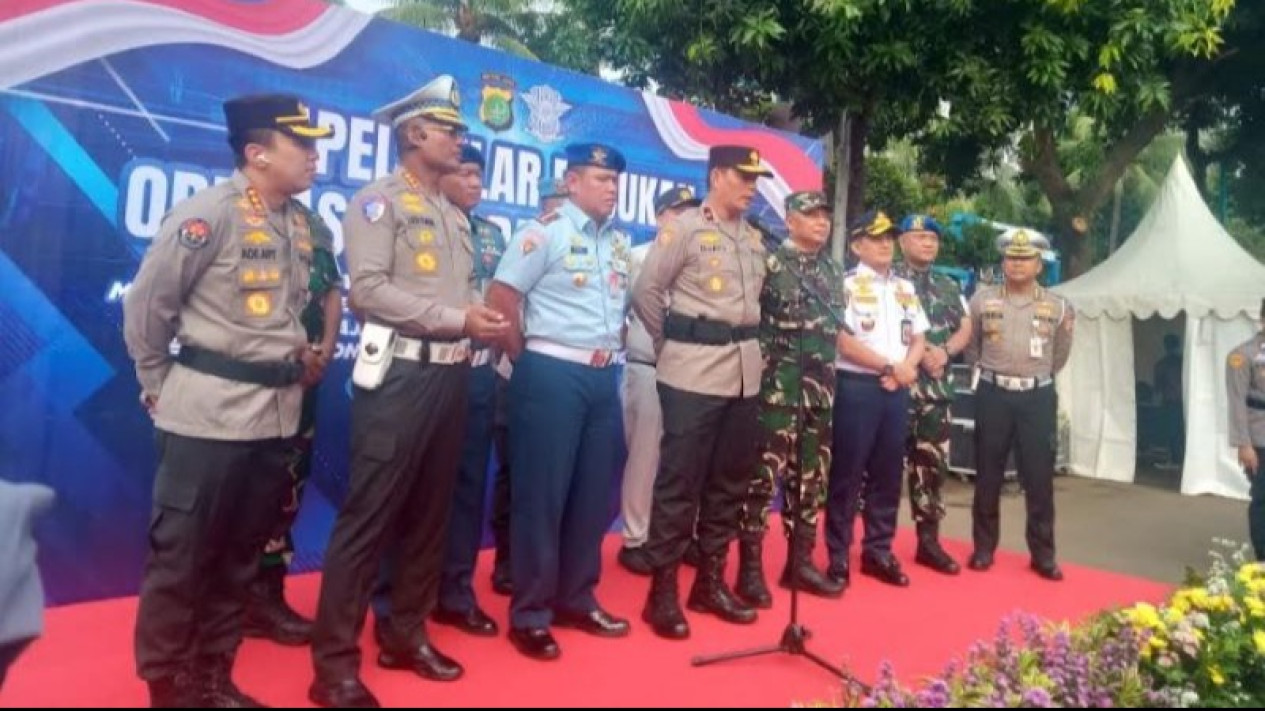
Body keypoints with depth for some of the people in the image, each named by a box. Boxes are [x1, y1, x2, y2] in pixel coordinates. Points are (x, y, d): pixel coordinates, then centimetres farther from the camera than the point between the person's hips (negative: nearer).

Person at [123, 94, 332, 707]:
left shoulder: (301, 223, 10)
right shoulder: (210, 212, -11)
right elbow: (145, 307, -7)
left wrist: (302, 356, 11)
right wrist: (160, 387, 0)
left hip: (276, 414, 7)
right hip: (209, 414, -7)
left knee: (238, 556, 15)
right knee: (180, 557, 5)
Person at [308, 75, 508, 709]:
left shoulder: (454, 215, 20)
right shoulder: (378, 200, -4)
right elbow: (368, 288, -16)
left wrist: (485, 320, -1)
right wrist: (456, 319, -17)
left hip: (451, 375, 8)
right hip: (400, 374, -8)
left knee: (430, 513, 13)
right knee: (369, 517, -4)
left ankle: (405, 634, 27)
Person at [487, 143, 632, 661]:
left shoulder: (619, 241, 12)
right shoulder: (545, 232, -8)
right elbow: (500, 299, -12)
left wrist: (615, 348, 12)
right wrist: (526, 361, -6)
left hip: (604, 376, 7)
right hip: (553, 375, -7)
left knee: (595, 493, 13)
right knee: (541, 494, 1)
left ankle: (576, 598, 28)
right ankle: (530, 613, 13)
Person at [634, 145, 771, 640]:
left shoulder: (754, 239, 15)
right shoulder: (684, 228, -4)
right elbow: (646, 291, -4)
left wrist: (743, 343, 11)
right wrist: (672, 346, 3)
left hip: (744, 370, 7)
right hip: (695, 370, -7)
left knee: (730, 479, 11)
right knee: (680, 480, -3)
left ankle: (710, 581, 24)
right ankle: (662, 591, 8)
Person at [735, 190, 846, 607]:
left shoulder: (834, 271, 15)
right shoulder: (769, 263, -5)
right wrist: (766, 359, -14)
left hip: (821, 389, 7)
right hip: (778, 387, -7)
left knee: (811, 476, 11)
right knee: (765, 473, -6)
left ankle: (800, 562, 22)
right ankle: (750, 568, 3)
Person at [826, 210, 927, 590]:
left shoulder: (906, 288, 16)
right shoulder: (846, 284, -4)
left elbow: (918, 338, 16)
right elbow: (843, 341, -13)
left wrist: (907, 367, -4)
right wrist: (889, 366, -11)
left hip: (898, 389, 6)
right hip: (857, 386, -6)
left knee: (888, 473, 10)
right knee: (847, 473, -2)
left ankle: (878, 551, 21)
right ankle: (838, 556, 7)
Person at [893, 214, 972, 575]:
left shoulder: (948, 286, 18)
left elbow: (965, 328, 15)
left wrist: (945, 351, -5)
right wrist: (919, 353, -14)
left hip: (937, 387, 6)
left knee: (933, 464, 10)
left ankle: (928, 540, 20)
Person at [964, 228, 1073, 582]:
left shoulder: (1058, 307, 3)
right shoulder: (982, 299, 0)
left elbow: (1060, 354, 18)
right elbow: (970, 347, 13)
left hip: (1038, 397, 1)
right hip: (993, 395, 0)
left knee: (1039, 477, 4)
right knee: (988, 475, 6)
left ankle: (1043, 553, 15)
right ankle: (984, 548, 18)